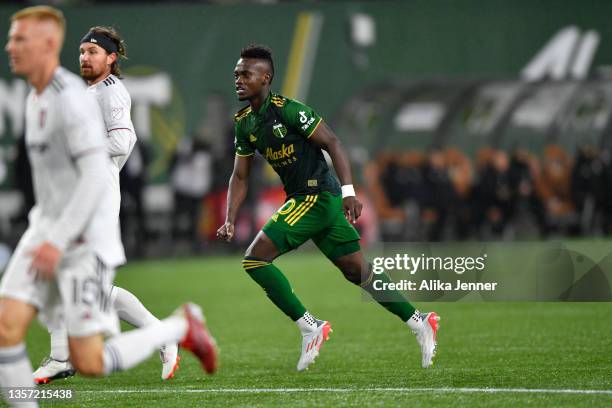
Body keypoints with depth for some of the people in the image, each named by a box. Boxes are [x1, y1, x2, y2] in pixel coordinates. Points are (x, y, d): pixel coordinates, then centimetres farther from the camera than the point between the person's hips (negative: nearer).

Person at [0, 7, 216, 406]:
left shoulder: (71, 99, -17)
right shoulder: (36, 99, 13)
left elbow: (97, 176, -23)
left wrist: (58, 240, -28)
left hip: (85, 242, -8)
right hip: (47, 231, 8)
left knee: (88, 363, -7)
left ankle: (182, 328, 15)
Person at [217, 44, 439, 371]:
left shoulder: (287, 110, -14)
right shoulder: (244, 123, 10)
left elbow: (332, 143, -16)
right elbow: (240, 176, 15)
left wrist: (348, 192, -24)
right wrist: (230, 220, 2)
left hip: (316, 195, -8)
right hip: (303, 199, 8)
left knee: (255, 258, -14)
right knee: (357, 271, 11)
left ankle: (310, 327, -9)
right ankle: (419, 323, 19)